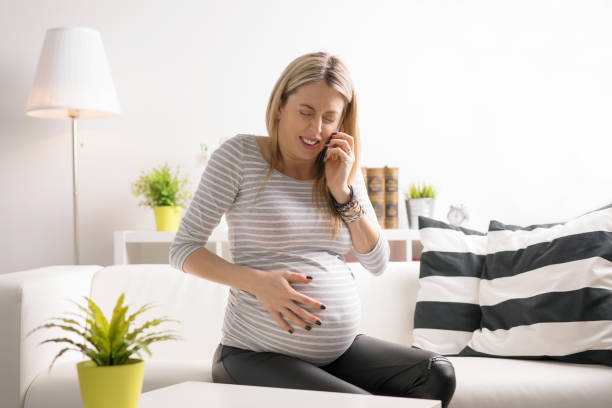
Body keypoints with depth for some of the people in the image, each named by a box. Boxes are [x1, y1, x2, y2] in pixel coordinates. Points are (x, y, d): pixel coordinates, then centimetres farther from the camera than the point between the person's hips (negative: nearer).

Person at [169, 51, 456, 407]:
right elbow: (183, 249, -5)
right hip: (258, 355, -5)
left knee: (437, 375, -15)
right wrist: (255, 281, -19)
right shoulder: (240, 155, -5)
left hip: (342, 348, 6)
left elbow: (378, 263, 5)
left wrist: (341, 190, -6)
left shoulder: (345, 170, 10)